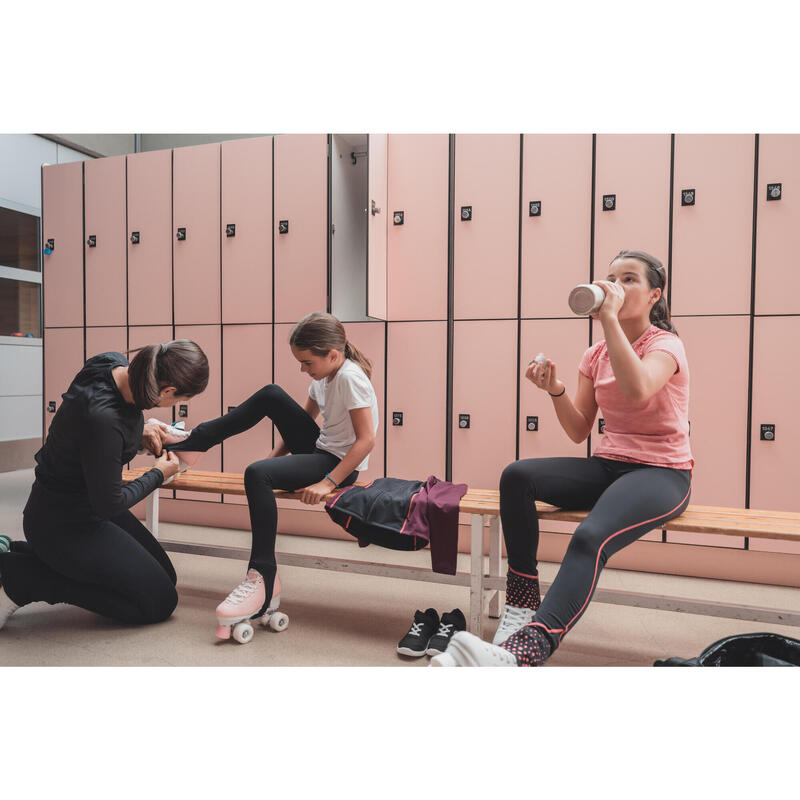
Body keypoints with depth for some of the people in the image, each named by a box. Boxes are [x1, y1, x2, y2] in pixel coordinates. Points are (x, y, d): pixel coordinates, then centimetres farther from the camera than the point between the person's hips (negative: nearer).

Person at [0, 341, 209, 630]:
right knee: (160, 601, -1)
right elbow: (108, 504, -23)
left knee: (165, 575, 17)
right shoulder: (103, 419, -36)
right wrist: (158, 474, -8)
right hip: (66, 525, -9)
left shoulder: (116, 364, -11)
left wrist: (138, 432, -1)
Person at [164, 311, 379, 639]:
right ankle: (191, 443, 6)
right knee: (271, 395, 1)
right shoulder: (323, 375, 7)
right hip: (319, 446, 9)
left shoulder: (350, 378, -21)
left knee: (257, 475, -26)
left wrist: (328, 482, -27)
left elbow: (366, 440, -25)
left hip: (340, 463, -9)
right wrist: (276, 453, 7)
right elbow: (306, 415, 18)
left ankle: (263, 578, -19)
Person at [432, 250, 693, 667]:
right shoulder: (595, 355, 13)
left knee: (591, 538, -36)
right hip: (608, 465, 6)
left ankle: (523, 652, -46)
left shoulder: (666, 344, -5)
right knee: (517, 475, -20)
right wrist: (556, 390, -8)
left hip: (662, 472, -6)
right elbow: (579, 432, 9)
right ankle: (521, 606, -17)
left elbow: (637, 391, -32)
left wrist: (610, 317, -25)